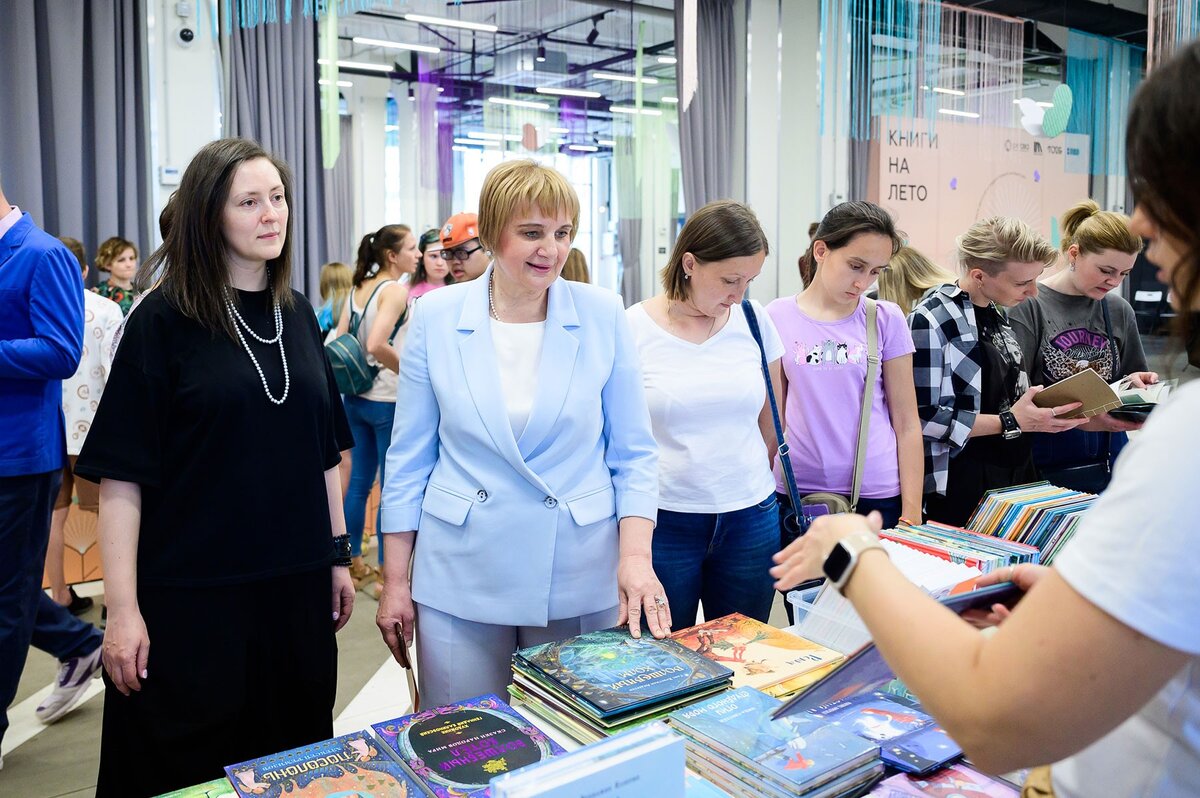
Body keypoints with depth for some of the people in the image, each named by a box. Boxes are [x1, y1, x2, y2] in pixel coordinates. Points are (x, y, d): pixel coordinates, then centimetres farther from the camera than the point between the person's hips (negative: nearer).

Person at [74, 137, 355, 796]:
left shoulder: (297, 315, 7)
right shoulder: (164, 318, -7)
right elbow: (121, 474, -10)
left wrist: (338, 554, 11)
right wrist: (122, 608, -13)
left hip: (296, 588, 5)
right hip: (190, 593, -4)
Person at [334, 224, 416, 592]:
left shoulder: (358, 288, 9)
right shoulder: (396, 290, -14)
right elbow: (377, 345, -27)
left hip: (357, 396, 8)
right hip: (388, 400, -8)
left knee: (359, 482, 15)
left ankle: (354, 565, 25)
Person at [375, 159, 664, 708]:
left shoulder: (603, 314, -4)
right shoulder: (436, 315, -3)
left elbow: (633, 452, 1)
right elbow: (410, 456, 2)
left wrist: (636, 555, -12)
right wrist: (395, 580, 2)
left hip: (580, 579, 0)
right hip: (462, 578, 0)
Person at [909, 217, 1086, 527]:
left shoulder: (996, 313, 10)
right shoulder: (931, 321, -17)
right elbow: (923, 416, -22)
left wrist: (1047, 408, 5)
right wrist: (1011, 423, -21)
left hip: (1016, 477, 8)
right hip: (963, 487, -8)